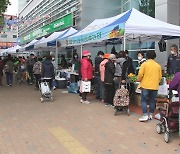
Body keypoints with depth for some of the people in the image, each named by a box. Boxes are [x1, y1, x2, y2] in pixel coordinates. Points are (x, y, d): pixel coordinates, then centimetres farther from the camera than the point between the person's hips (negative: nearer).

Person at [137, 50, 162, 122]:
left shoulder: (144, 64, -5)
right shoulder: (158, 65, 6)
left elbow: (140, 74, -10)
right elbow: (160, 76, 9)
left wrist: (139, 80, 9)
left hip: (145, 86, -3)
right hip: (155, 86, 3)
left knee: (144, 100, 3)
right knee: (152, 101, 12)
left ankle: (145, 115, -4)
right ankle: (150, 115, 18)